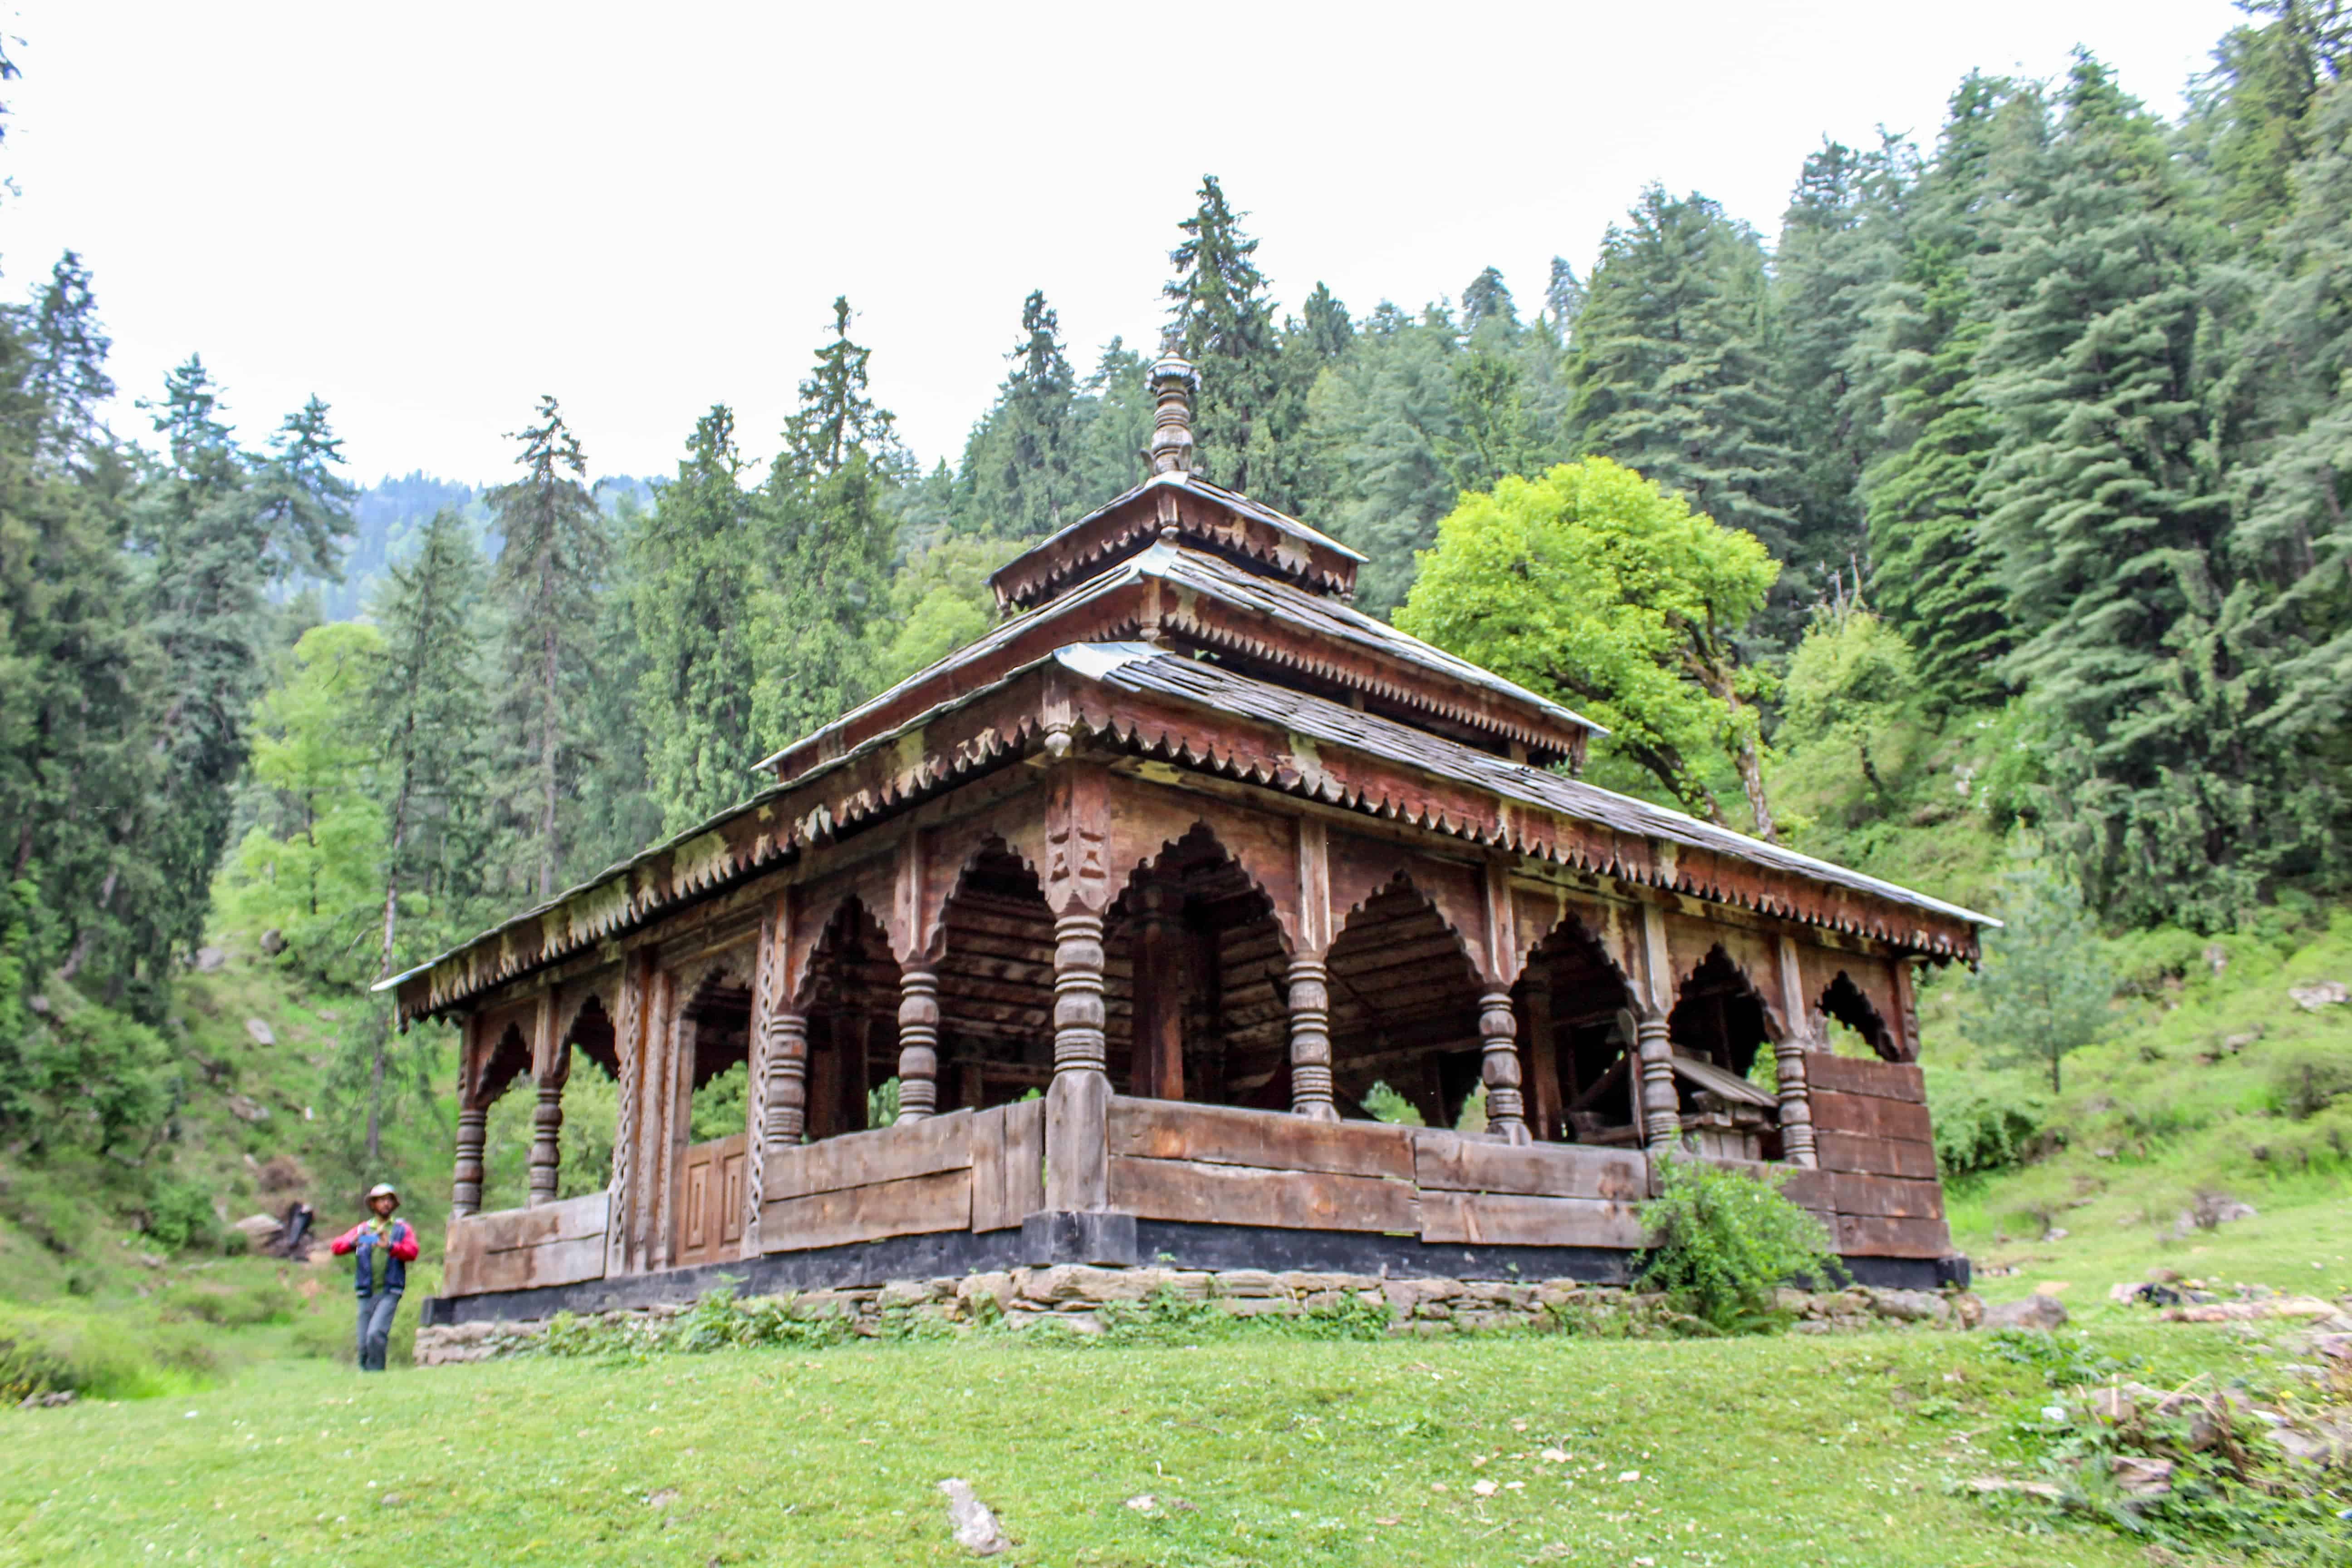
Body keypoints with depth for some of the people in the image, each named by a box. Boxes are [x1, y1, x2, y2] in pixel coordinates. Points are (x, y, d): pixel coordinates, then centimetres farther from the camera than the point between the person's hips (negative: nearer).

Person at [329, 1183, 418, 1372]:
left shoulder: (403, 1229, 8)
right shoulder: (363, 1229, 15)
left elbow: (412, 1252, -8)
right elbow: (336, 1247, 2)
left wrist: (390, 1246, -26)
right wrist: (353, 1242, -20)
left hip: (389, 1293, -3)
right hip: (366, 1294, 3)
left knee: (375, 1334, -21)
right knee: (364, 1344, 3)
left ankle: (376, 1372, -11)